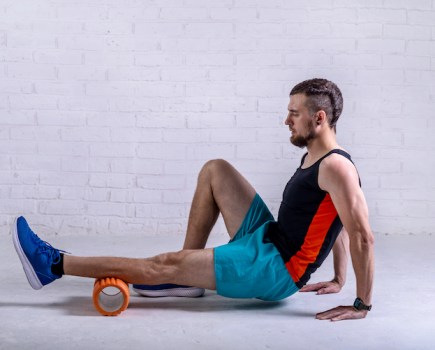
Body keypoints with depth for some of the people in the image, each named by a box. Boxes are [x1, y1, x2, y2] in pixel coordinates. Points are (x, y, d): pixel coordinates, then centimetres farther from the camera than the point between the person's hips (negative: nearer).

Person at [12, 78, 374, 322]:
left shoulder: (335, 167, -21)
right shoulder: (314, 157, 10)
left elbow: (362, 236, -23)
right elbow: (337, 222, 19)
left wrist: (362, 305, -18)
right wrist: (338, 280, 19)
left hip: (275, 269, -10)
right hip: (266, 240, 10)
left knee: (165, 264, -12)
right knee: (215, 170, 7)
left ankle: (53, 264, -3)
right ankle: (187, 275, 8)